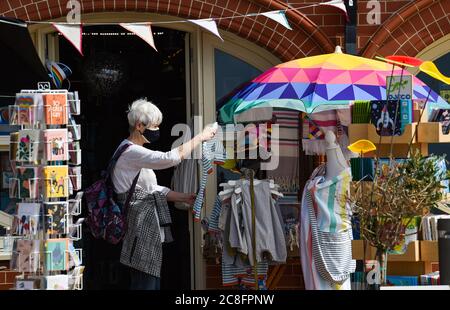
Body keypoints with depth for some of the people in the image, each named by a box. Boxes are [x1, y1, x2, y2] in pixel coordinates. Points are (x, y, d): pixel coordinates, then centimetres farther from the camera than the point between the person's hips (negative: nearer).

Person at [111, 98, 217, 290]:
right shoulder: (130, 152, -14)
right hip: (140, 231, -11)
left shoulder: (136, 152, 20)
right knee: (145, 284, -11)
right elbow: (170, 158, -21)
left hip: (150, 231, 11)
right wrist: (201, 137, -12)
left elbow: (153, 189, 21)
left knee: (153, 283, 9)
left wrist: (184, 197, 10)